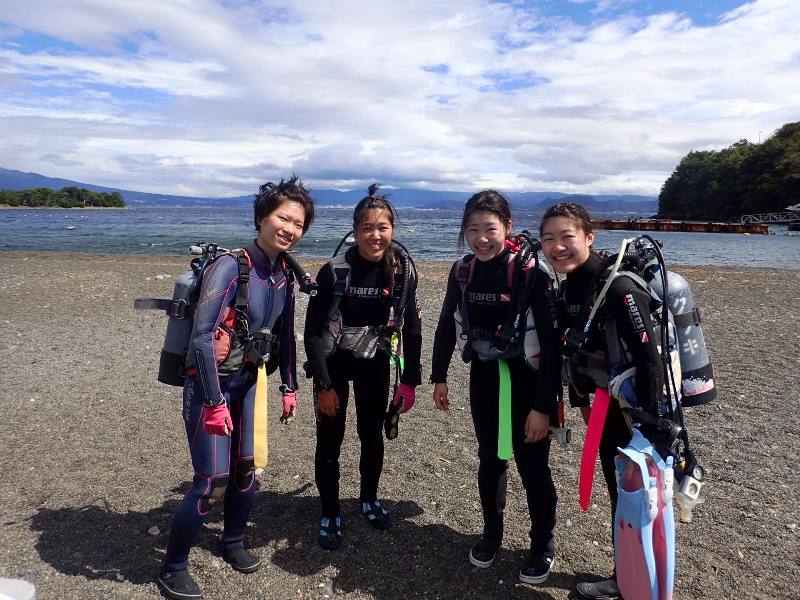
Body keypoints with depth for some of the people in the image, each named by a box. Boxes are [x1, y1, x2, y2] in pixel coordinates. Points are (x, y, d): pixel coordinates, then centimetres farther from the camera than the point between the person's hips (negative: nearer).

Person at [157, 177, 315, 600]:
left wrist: (289, 387, 13)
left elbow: (285, 336, 12)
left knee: (245, 470, 16)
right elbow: (202, 335, -24)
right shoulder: (231, 266, -22)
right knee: (212, 483, -3)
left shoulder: (284, 276, 1)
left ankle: (232, 543, 41)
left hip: (247, 382, 7)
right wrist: (215, 402, -22)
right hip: (209, 384, -7)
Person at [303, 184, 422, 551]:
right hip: (333, 364, -2)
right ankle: (330, 515, 24)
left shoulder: (402, 271, -10)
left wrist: (410, 381, -3)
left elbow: (411, 328, -3)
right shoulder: (335, 271, -19)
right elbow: (313, 331, -14)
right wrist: (323, 385, -15)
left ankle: (369, 499, 39)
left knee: (372, 435, 15)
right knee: (330, 441, 5)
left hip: (376, 363, 3)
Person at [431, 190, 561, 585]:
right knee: (490, 460, 17)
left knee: (532, 468, 7)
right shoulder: (462, 271, -6)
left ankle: (543, 546, 31)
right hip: (484, 377, 4)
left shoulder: (531, 272, -20)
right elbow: (447, 325, 8)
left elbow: (552, 343, -20)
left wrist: (543, 406, -21)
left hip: (528, 381, -4)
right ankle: (491, 534, 39)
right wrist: (439, 378, 8)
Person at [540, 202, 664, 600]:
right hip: (606, 406, 8)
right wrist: (581, 400, 14)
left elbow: (649, 359, -26)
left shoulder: (618, 288, -25)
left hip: (632, 411, -8)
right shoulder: (567, 288, 1)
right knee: (617, 489, 21)